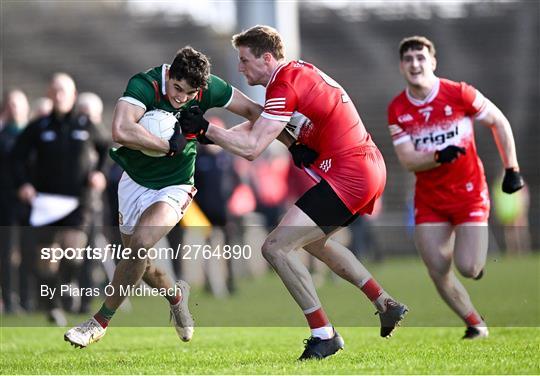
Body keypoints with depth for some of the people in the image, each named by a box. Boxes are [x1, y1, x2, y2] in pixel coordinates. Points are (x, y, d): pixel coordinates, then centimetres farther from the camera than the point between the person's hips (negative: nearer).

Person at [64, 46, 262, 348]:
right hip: (134, 182, 1)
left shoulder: (209, 88, -17)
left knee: (140, 244, -24)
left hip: (174, 187, -1)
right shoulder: (144, 85, -28)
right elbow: (121, 131, -44)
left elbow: (252, 110, 0)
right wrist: (171, 146, -37)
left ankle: (101, 321, -9)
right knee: (136, 258, 11)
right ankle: (175, 294, 44)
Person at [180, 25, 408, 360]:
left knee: (276, 247, -11)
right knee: (314, 240, 30)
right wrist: (296, 146, -1)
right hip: (370, 167, 10)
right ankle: (387, 305, 30)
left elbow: (252, 148, -21)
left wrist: (205, 129, -13)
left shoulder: (285, 87, -16)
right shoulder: (301, 71, 13)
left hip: (348, 176, -10)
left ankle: (324, 334, -6)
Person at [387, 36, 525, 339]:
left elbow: (500, 122, -1)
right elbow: (408, 160, -9)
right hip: (429, 199, 3)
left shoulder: (459, 94, -13)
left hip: (469, 193, -3)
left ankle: (479, 256, 25)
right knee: (438, 272, -4)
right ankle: (476, 325, 15)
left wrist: (512, 169, -4)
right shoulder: (397, 109, -4)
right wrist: (439, 156, -29)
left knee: (468, 268, -13)